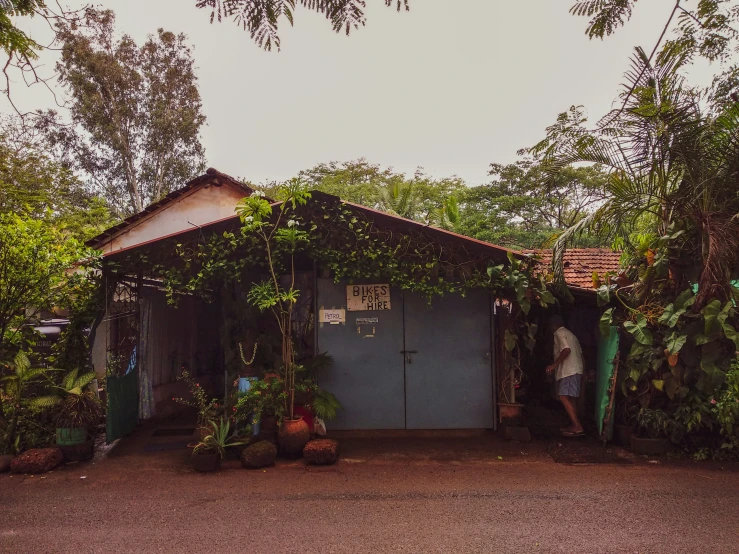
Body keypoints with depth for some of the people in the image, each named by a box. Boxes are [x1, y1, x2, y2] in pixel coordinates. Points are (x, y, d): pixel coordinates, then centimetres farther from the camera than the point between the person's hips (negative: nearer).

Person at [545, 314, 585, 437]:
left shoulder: (559, 333, -7)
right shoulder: (570, 334, 22)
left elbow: (566, 349, -22)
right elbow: (580, 352, 21)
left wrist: (554, 365, -20)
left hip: (568, 370, -10)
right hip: (576, 369, 10)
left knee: (564, 397, -15)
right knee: (571, 398, 12)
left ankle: (578, 427, -21)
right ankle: (574, 425, 16)